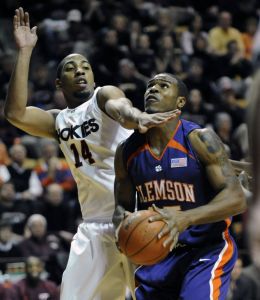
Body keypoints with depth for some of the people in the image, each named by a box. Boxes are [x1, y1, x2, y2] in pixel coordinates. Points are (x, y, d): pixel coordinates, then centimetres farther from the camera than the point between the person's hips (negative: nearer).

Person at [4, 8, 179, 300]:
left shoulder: (103, 95, 2)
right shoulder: (58, 121, 17)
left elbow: (121, 108, -23)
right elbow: (15, 113, -1)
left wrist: (138, 118, -49)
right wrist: (24, 52, -3)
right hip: (95, 224, 6)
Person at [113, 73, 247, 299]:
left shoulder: (200, 140, -13)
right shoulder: (127, 151, 2)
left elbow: (236, 199, -19)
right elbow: (123, 205, 14)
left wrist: (185, 218, -33)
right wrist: (121, 220, -12)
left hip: (206, 249, -5)